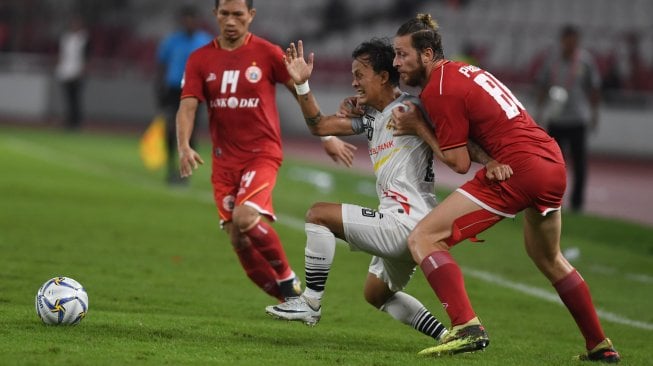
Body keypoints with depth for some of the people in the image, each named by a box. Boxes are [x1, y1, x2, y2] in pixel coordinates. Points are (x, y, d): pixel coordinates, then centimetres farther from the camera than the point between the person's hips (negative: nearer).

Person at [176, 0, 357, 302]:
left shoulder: (267, 54, -4)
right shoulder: (200, 59, 2)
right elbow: (187, 106, -6)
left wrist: (327, 136, 5)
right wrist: (184, 147, -23)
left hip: (262, 154, -4)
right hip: (224, 161, 4)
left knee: (245, 218, -27)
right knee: (238, 240, 0)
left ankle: (287, 279, -5)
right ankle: (289, 300, 15)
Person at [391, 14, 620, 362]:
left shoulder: (439, 90, -8)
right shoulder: (462, 70, 17)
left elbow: (459, 162, -8)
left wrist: (419, 128, 2)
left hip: (517, 169, -9)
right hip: (553, 162, 9)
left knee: (423, 239, -9)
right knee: (549, 259, 32)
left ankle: (467, 327, -22)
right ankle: (600, 346, 38)